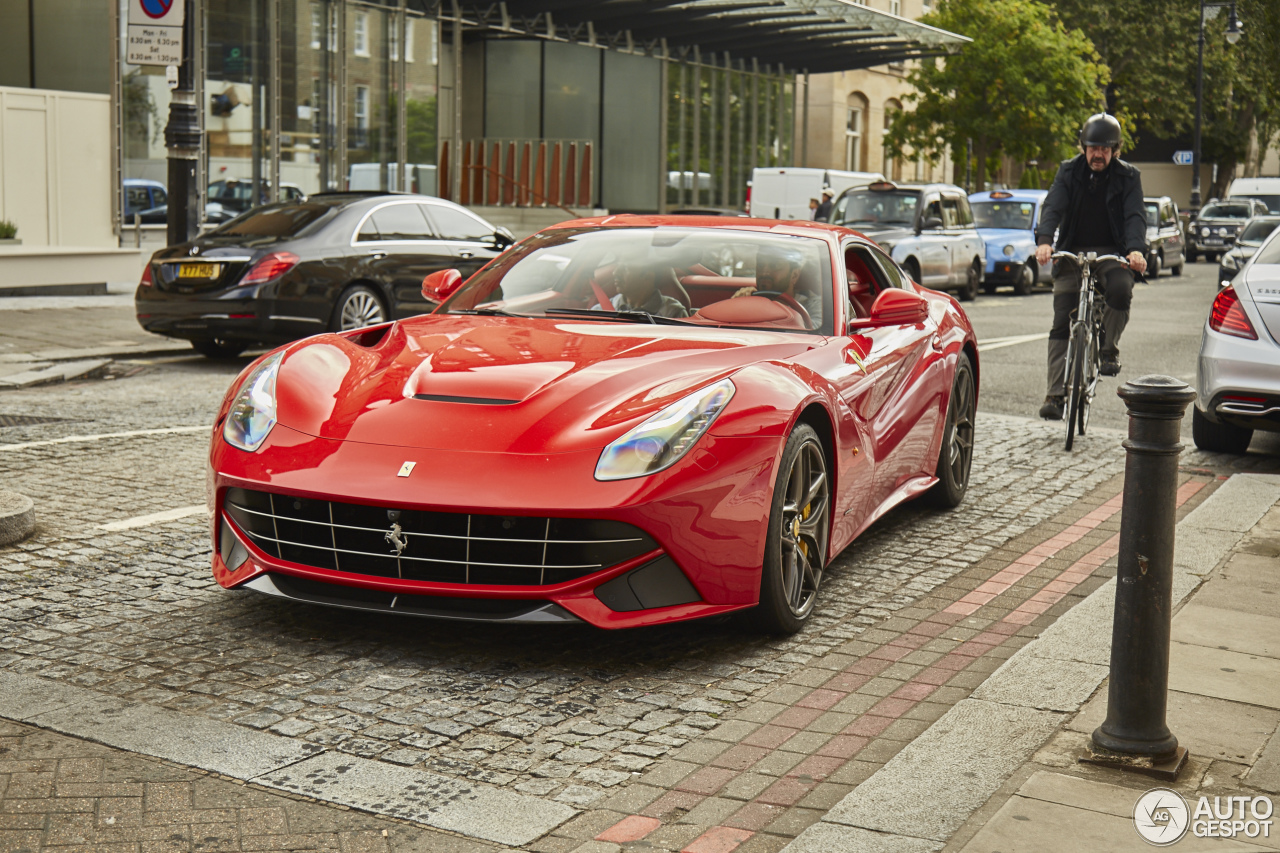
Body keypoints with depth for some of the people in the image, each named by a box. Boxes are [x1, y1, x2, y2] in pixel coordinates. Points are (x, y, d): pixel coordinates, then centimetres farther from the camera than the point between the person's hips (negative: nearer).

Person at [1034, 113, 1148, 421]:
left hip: (1111, 253, -1)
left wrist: (1136, 249, -30)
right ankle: (1055, 394, -7)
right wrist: (1044, 240, -29)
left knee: (1121, 289, -33)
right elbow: (1053, 206, -10)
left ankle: (1109, 349, -9)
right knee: (1061, 323, -7)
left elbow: (1135, 216, -11)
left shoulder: (1128, 176, 0)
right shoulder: (1069, 171, 2)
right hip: (1072, 251, 1)